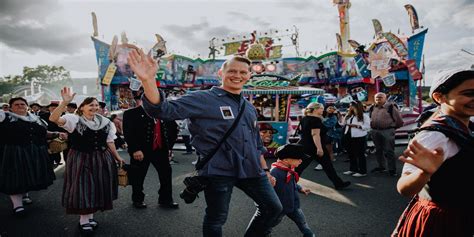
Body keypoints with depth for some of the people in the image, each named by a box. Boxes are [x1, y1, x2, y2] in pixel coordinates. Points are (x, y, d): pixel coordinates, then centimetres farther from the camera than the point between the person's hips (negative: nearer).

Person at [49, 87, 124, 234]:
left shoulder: (105, 122, 4)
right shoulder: (75, 120, -9)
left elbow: (109, 142, 9)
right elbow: (53, 119, -26)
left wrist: (117, 157, 9)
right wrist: (65, 102, -37)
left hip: (102, 159, 4)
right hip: (81, 159, -4)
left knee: (98, 188, 11)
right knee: (83, 188, 2)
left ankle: (90, 216, 30)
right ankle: (83, 220, 19)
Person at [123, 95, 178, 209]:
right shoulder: (130, 114, -7)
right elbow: (128, 133, -15)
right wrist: (135, 149, -21)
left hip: (160, 149, 5)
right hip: (140, 152, -5)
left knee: (166, 173, 9)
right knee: (138, 176, 9)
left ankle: (166, 199, 23)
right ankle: (138, 199, 29)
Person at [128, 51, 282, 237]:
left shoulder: (249, 108, 13)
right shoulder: (204, 99, -9)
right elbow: (165, 110, -22)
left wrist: (265, 169, 20)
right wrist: (148, 80, -39)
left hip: (251, 170, 7)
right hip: (219, 171, -6)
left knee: (273, 207, 15)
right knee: (216, 219, 8)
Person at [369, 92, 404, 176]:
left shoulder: (391, 107, -9)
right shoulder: (372, 108, 8)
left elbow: (399, 119, -4)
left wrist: (394, 127, 5)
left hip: (387, 131, -6)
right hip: (375, 131, 6)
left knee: (389, 151, -3)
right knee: (378, 150, 16)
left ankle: (392, 169, 6)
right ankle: (381, 166, 30)